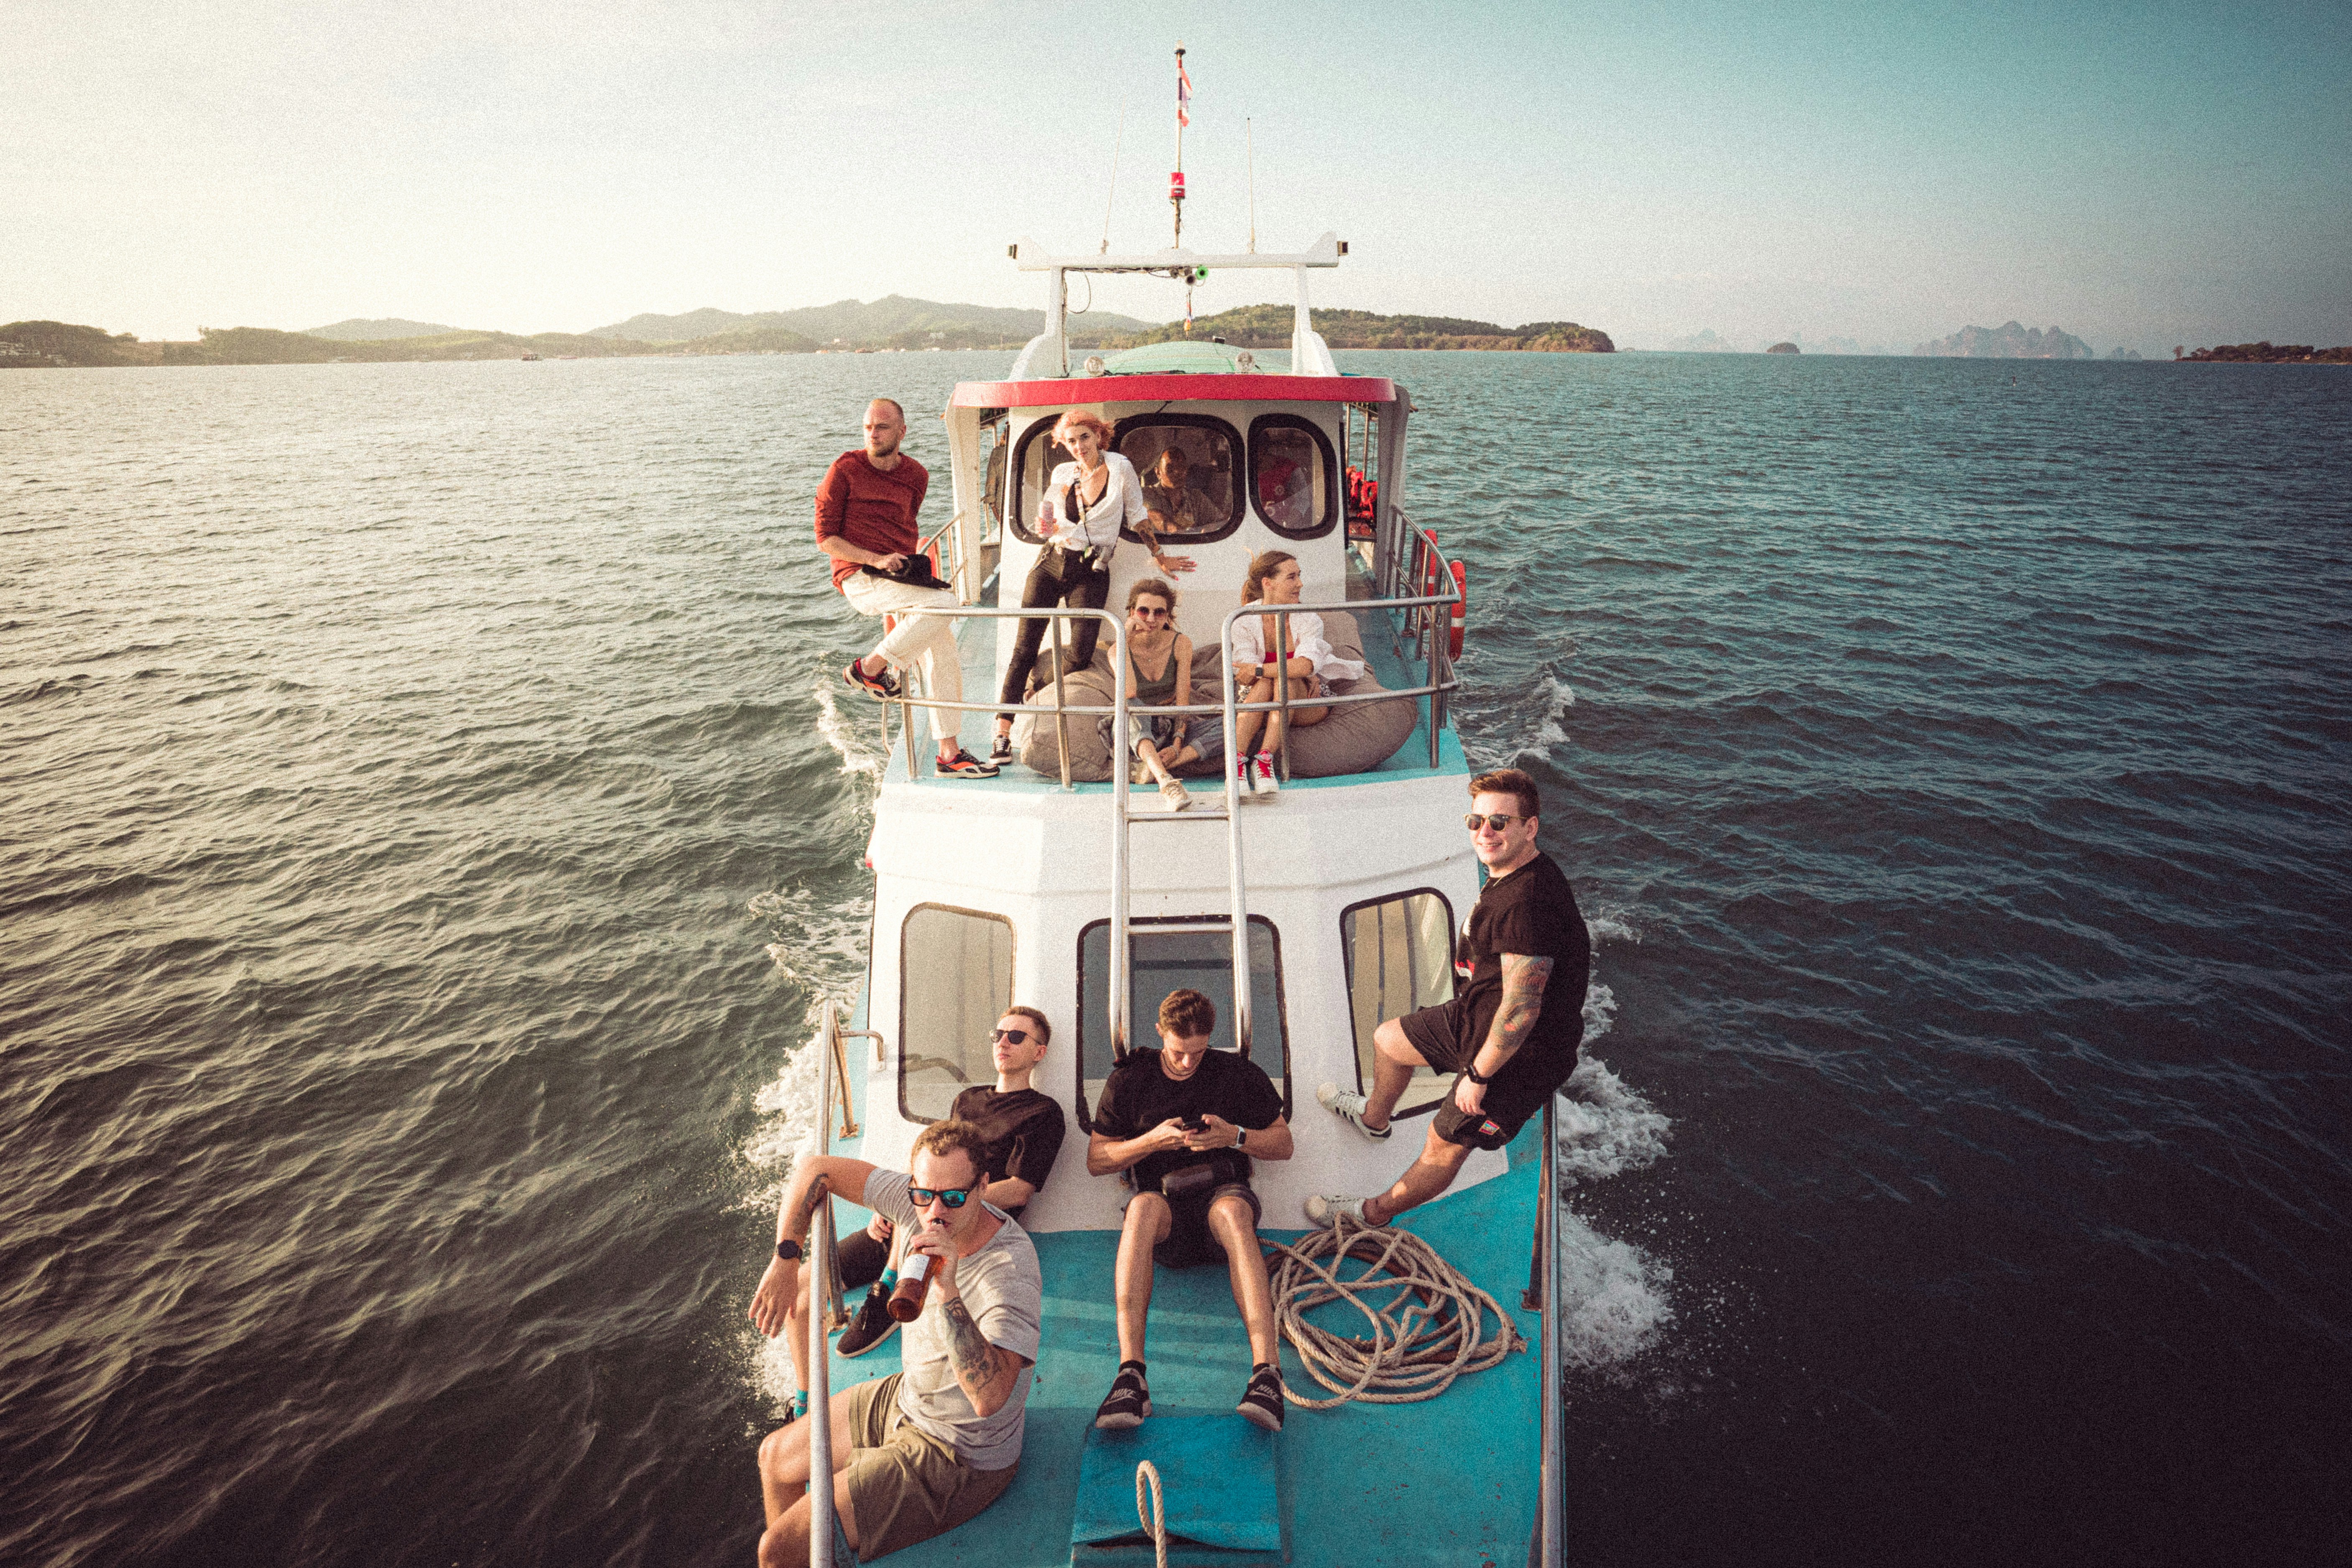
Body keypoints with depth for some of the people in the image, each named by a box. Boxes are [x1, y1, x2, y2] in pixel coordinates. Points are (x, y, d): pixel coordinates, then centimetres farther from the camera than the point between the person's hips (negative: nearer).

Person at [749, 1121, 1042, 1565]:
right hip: (905, 1396, 8)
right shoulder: (922, 1204, -15)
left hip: (958, 1457, -7)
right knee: (774, 1457, 25)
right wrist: (785, 1261, -9)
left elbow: (990, 1398, -43)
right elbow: (816, 1169, -4)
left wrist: (948, 1291, -49)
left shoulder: (1012, 1269, -33)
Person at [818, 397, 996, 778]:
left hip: (900, 578, 6)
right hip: (860, 579, -6)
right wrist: (876, 559, -18)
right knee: (944, 603, -29)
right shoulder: (845, 471, -5)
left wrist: (909, 565, 14)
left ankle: (949, 753, 7)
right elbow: (826, 538, -6)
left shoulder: (915, 475, 10)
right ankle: (870, 668, -14)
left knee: (945, 658, -2)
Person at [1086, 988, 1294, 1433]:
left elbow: (1284, 1145, 14)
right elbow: (1096, 1161, 10)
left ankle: (1267, 1369, -51)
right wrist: (1153, 1140, -6)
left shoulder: (1239, 1074, 11)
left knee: (1231, 1212, -39)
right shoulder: (1129, 1081, 11)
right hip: (1164, 1201, 0)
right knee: (1143, 1207, -38)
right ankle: (1130, 1374, -48)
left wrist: (1235, 1136, -6)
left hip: (1224, 1192, 0)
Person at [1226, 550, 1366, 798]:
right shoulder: (1246, 621, -7)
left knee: (1285, 677, -31)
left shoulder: (1307, 619, -10)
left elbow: (1307, 663, -28)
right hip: (1260, 711, 0)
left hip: (1306, 708, 0)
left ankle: (1265, 759, -41)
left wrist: (1259, 670, -33)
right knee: (1264, 683, -32)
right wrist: (1303, 672, -22)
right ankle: (1237, 762, -41)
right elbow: (1245, 671, -19)